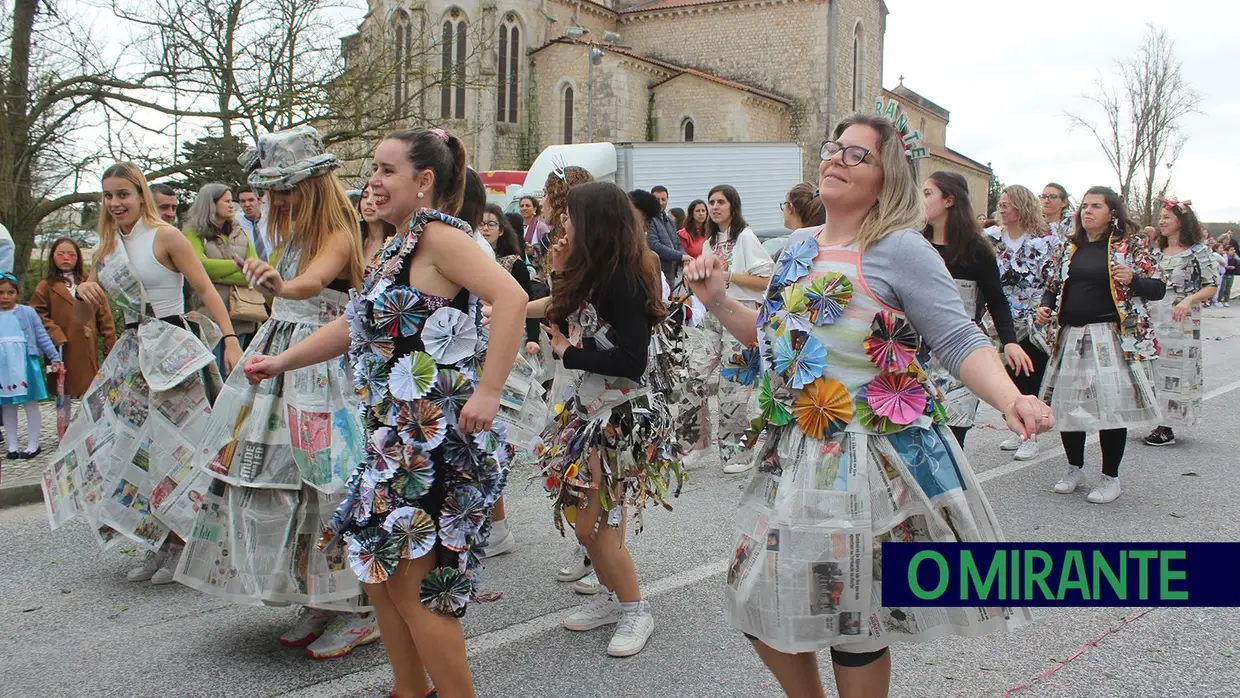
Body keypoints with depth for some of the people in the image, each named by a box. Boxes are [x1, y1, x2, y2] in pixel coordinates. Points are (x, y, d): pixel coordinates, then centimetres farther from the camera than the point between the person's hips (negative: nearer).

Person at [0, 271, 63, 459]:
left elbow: (42, 336, 1)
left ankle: (33, 444, 12)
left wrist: (54, 358, -4)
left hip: (24, 365, -3)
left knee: (31, 404, 4)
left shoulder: (27, 312, -1)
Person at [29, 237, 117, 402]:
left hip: (87, 348, 1)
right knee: (64, 391, 7)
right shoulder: (47, 286, 4)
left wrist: (111, 343, 0)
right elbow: (36, 314, -4)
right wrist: (54, 334, -16)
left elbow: (104, 315, 6)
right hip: (63, 349, -1)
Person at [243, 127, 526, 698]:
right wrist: (281, 362, 21)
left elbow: (510, 297, -27)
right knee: (378, 570, 18)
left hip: (439, 438, -10)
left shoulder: (438, 234, -14)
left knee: (411, 581, -3)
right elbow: (359, 324, 24)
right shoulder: (394, 249, 16)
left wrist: (488, 393, -30)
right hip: (397, 437, 10)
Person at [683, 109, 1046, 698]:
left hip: (870, 460, -7)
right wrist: (719, 302, 7)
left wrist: (1011, 400, -33)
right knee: (760, 607, 15)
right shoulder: (799, 246, 10)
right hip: (793, 456, 7)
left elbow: (960, 343, -16)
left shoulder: (900, 249, -12)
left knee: (853, 623, 5)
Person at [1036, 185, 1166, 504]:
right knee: (1067, 404, 5)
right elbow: (1052, 286, 22)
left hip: (1113, 338, -4)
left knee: (1112, 406, -4)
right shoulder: (1069, 248, 14)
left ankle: (1110, 477, 12)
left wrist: (1132, 279, -18)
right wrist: (1045, 307, 2)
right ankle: (1074, 468, 25)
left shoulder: (1130, 246, 2)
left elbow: (1158, 289, 0)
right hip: (1070, 337, 4)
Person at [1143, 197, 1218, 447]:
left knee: (1174, 368, -3)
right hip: (1153, 319, 6)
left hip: (1181, 322, -6)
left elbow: (1212, 286, -6)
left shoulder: (1198, 252, -4)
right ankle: (1159, 421, 15)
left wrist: (1188, 301, -21)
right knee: (1153, 367, 6)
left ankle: (1167, 428, 1)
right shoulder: (1156, 251, 13)